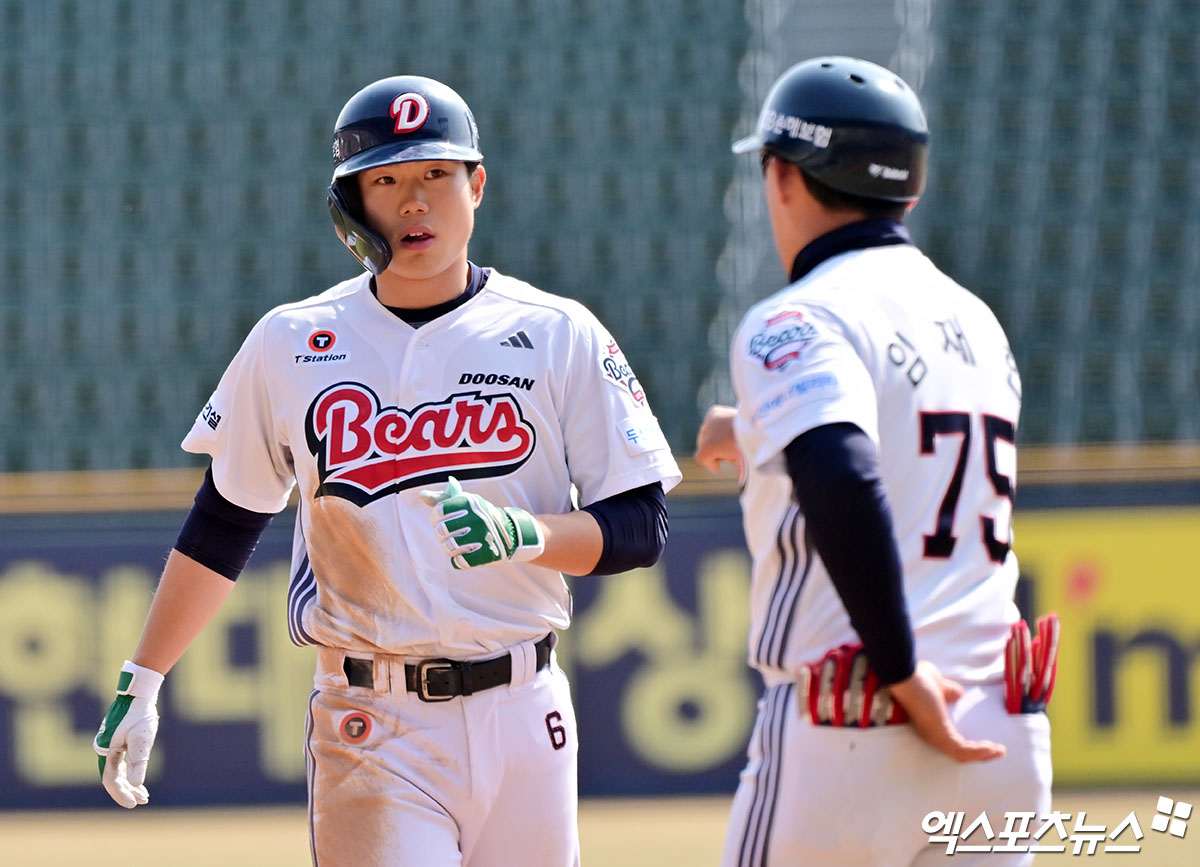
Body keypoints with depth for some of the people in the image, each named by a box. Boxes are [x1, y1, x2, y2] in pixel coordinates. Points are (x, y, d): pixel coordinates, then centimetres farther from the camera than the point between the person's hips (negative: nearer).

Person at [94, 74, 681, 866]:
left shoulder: (560, 337, 2)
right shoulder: (291, 346, 5)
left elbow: (643, 526, 0)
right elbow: (224, 524, 15)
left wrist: (522, 533, -19)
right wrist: (141, 683, 11)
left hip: (523, 713, 1)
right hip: (373, 731, -1)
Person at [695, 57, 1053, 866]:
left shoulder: (801, 322, -9)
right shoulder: (977, 323, 15)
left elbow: (847, 490, -27)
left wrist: (902, 676, -21)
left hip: (847, 741, -7)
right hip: (1003, 739, 7)